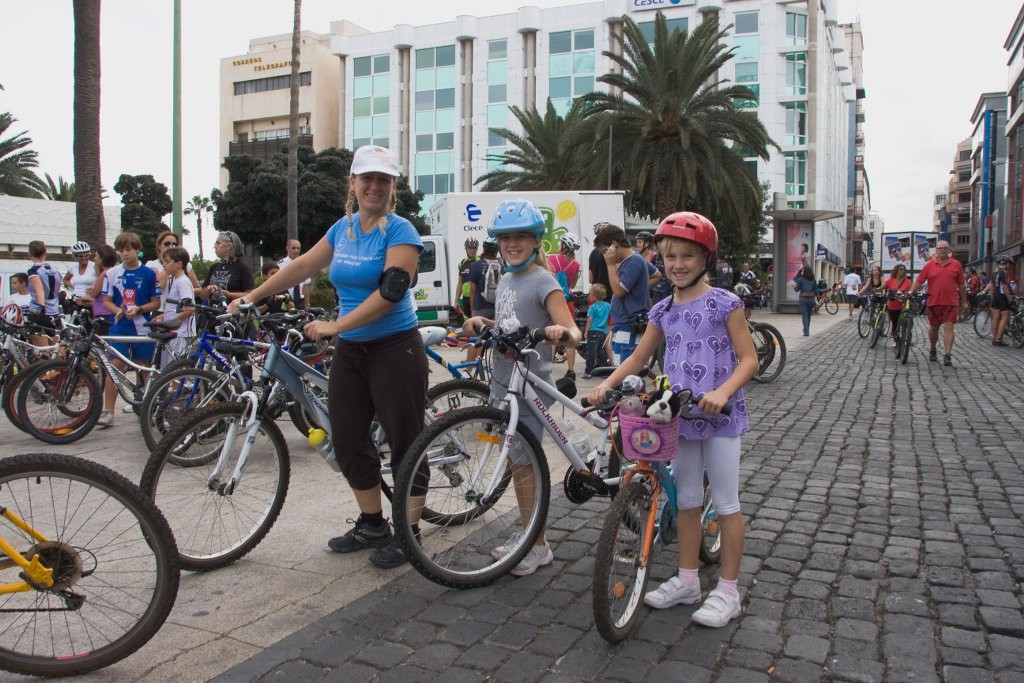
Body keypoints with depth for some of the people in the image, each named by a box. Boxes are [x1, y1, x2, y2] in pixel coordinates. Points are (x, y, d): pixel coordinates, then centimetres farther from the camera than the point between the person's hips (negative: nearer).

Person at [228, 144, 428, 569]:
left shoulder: (400, 231, -10)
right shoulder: (343, 228, 11)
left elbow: (390, 291, -21)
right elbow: (303, 266, 17)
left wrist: (335, 326, -23)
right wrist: (250, 298, 14)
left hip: (394, 350, -7)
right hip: (349, 351, 7)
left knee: (405, 441, 0)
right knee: (347, 440, 10)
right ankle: (371, 525, 26)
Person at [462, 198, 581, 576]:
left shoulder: (543, 282, -12)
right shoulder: (505, 280, 12)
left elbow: (572, 330, -20)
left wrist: (561, 331, -42)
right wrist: (481, 322, 3)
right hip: (503, 381, 8)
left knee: (525, 464, -2)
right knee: (516, 463, 14)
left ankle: (539, 546, 13)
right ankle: (529, 539, 27)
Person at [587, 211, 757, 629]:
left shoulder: (724, 304, -9)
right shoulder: (664, 310, 7)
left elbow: (749, 359, -11)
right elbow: (639, 357, 14)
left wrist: (723, 392, -28)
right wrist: (607, 384, -1)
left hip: (720, 416, -5)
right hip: (680, 417, 5)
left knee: (725, 503, 4)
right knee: (687, 500, 15)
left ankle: (727, 591, 16)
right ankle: (687, 580, 28)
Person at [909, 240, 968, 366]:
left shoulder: (956, 265, 5)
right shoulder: (929, 265, 4)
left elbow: (961, 285, 11)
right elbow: (918, 281, 4)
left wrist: (964, 301, 14)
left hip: (950, 302, -1)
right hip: (933, 302, 1)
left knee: (948, 328, -8)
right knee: (933, 327, 15)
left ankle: (947, 356, -12)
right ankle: (932, 350, 34)